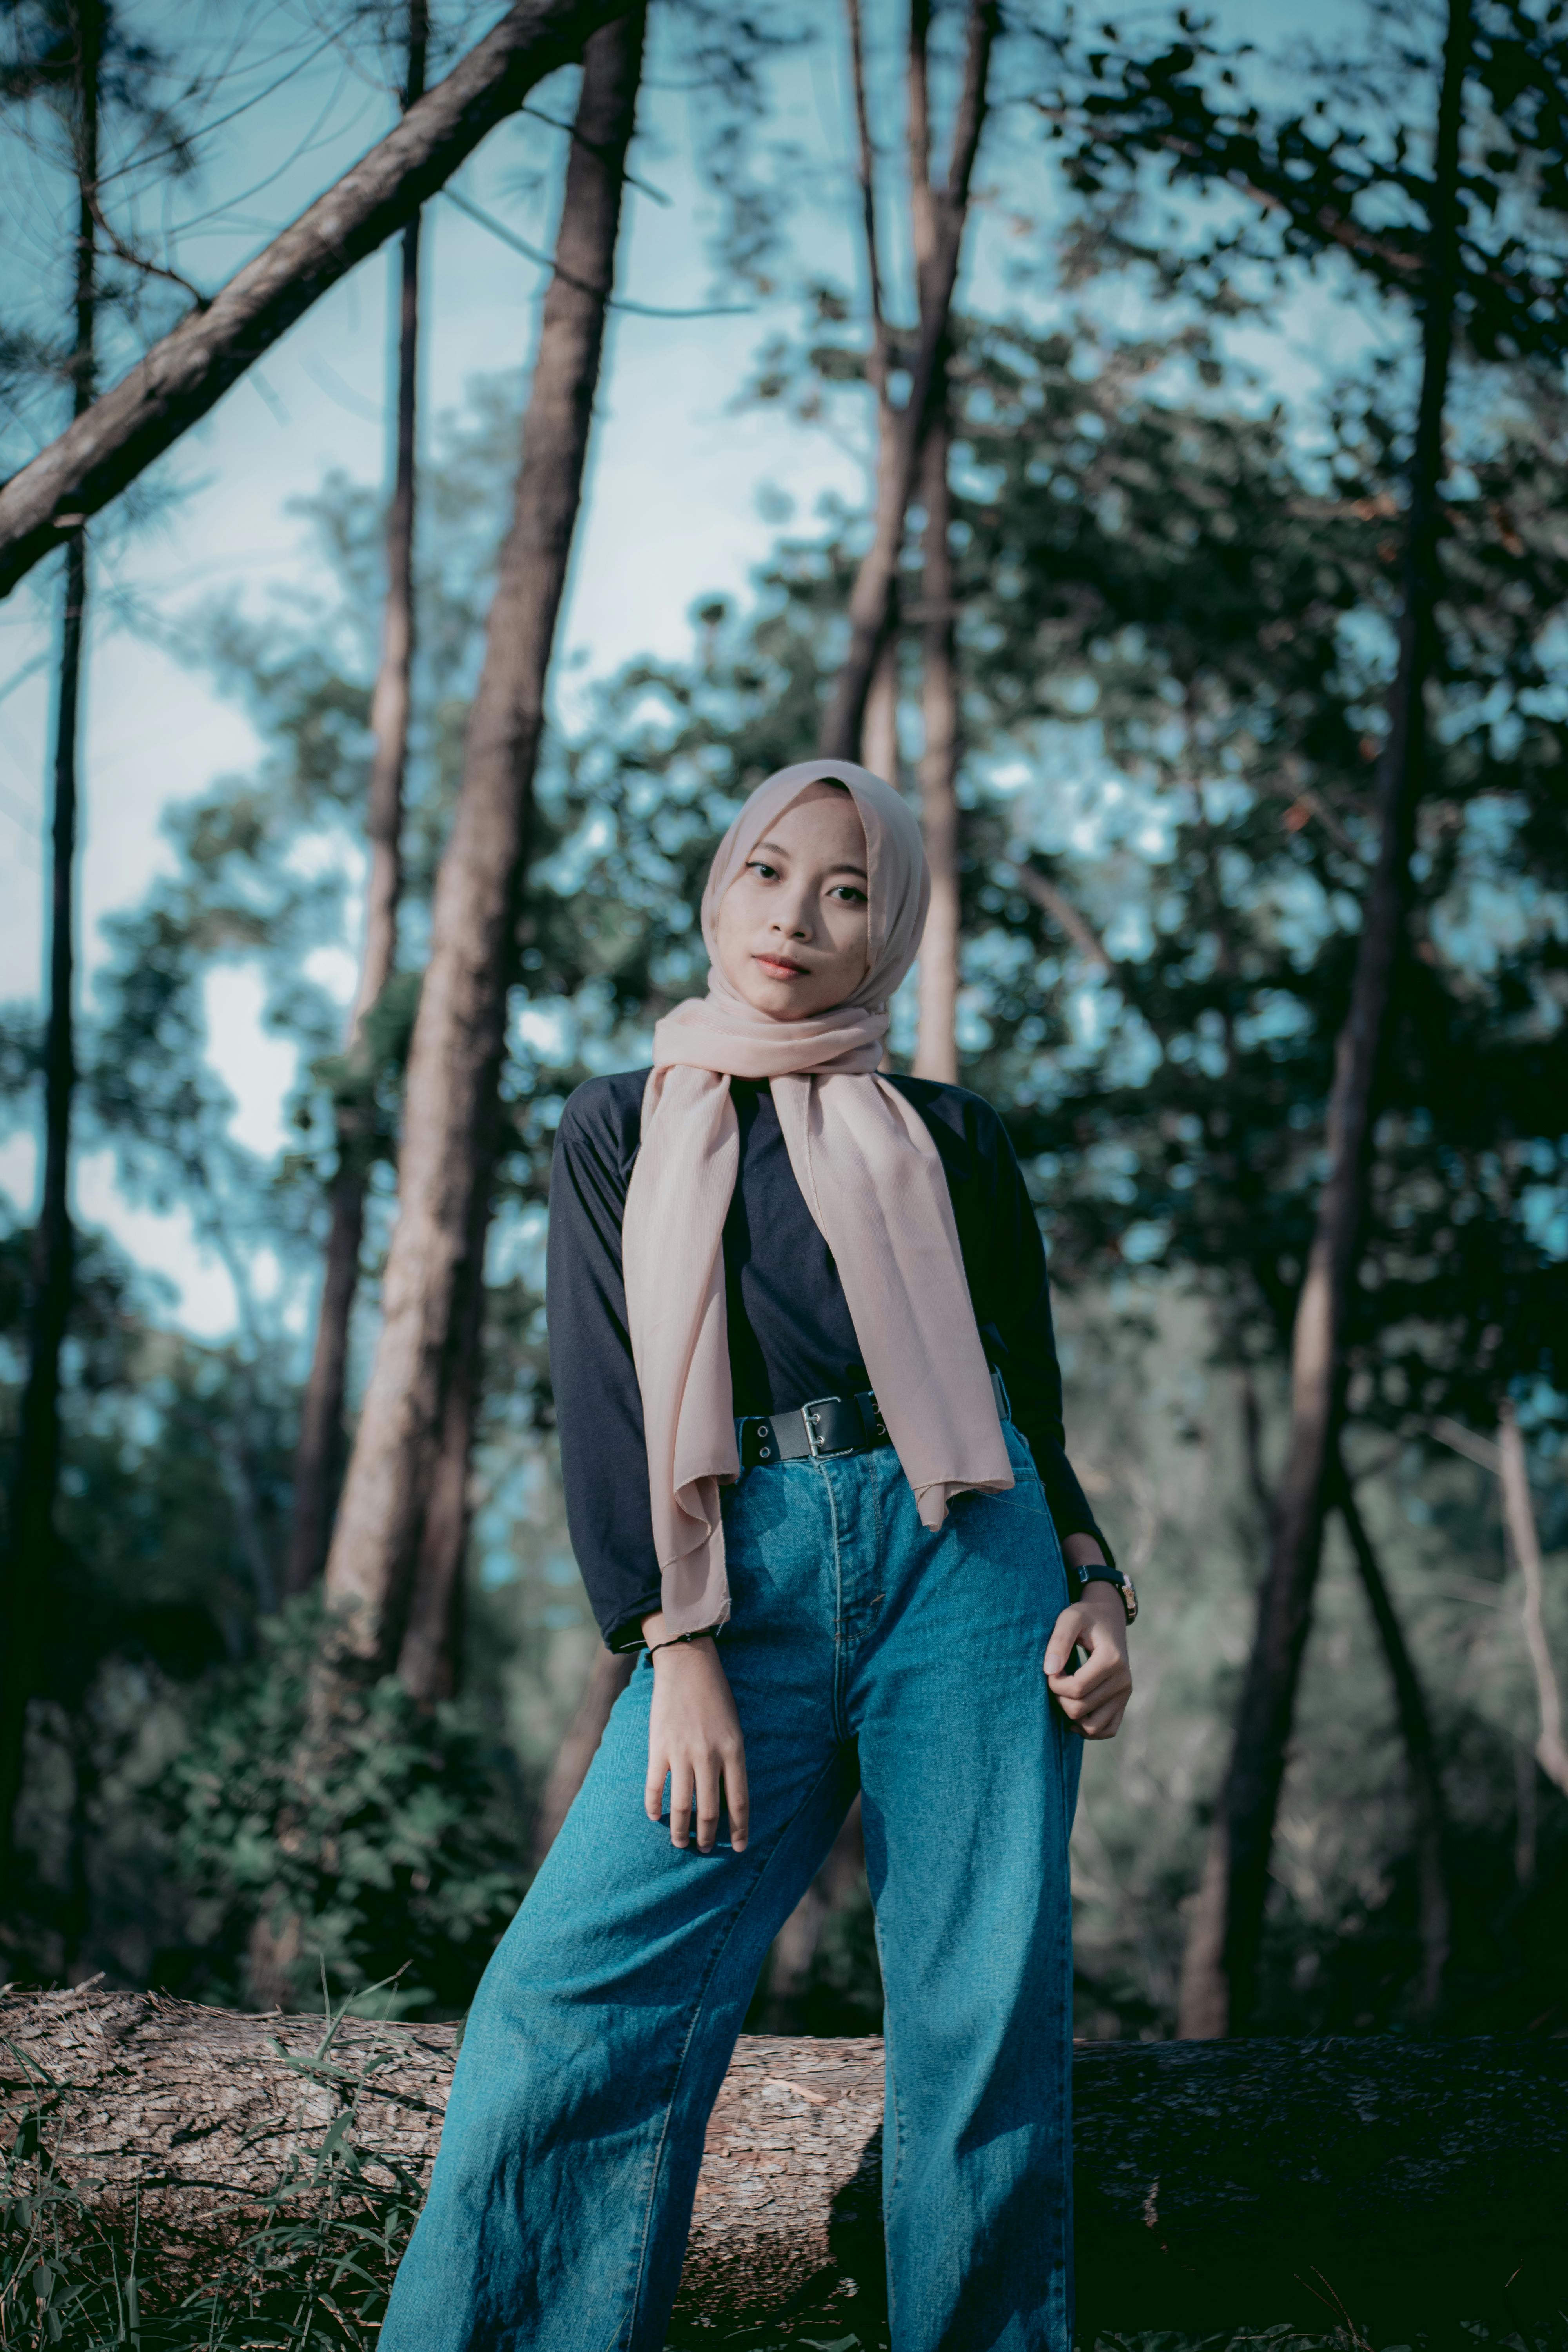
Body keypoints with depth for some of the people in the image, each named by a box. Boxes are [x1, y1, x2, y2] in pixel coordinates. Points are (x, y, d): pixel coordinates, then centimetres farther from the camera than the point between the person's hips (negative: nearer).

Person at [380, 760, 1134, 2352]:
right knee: (581, 1993, -12)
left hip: (962, 1561, 0)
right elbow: (599, 1402, 4)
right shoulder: (621, 1132, 14)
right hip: (747, 1586, 0)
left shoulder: (952, 1142, 14)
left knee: (984, 2011, -3)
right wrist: (676, 1651, -8)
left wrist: (1094, 1588, 0)